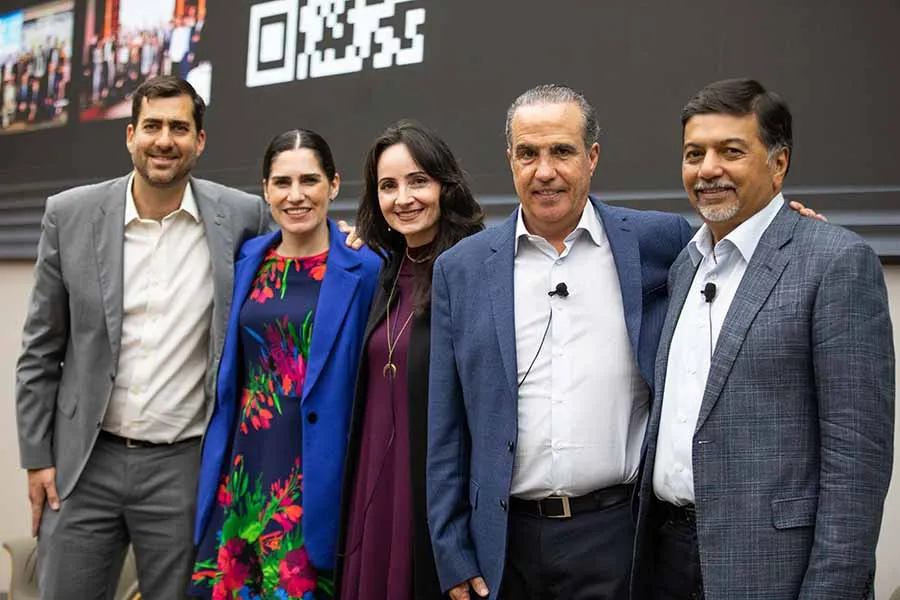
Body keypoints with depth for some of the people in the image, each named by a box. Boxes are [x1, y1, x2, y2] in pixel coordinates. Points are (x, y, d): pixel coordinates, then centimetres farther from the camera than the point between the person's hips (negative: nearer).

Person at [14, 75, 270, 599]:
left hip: (185, 465, -1)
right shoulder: (71, 215, 0)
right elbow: (41, 349, 5)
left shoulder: (242, 217, -3)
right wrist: (37, 456, 3)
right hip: (86, 463, 1)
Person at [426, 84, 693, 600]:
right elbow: (446, 430, 4)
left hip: (620, 534, -1)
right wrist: (453, 556, 2)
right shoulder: (462, 269, 3)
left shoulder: (657, 243, 0)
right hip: (507, 539, 1)